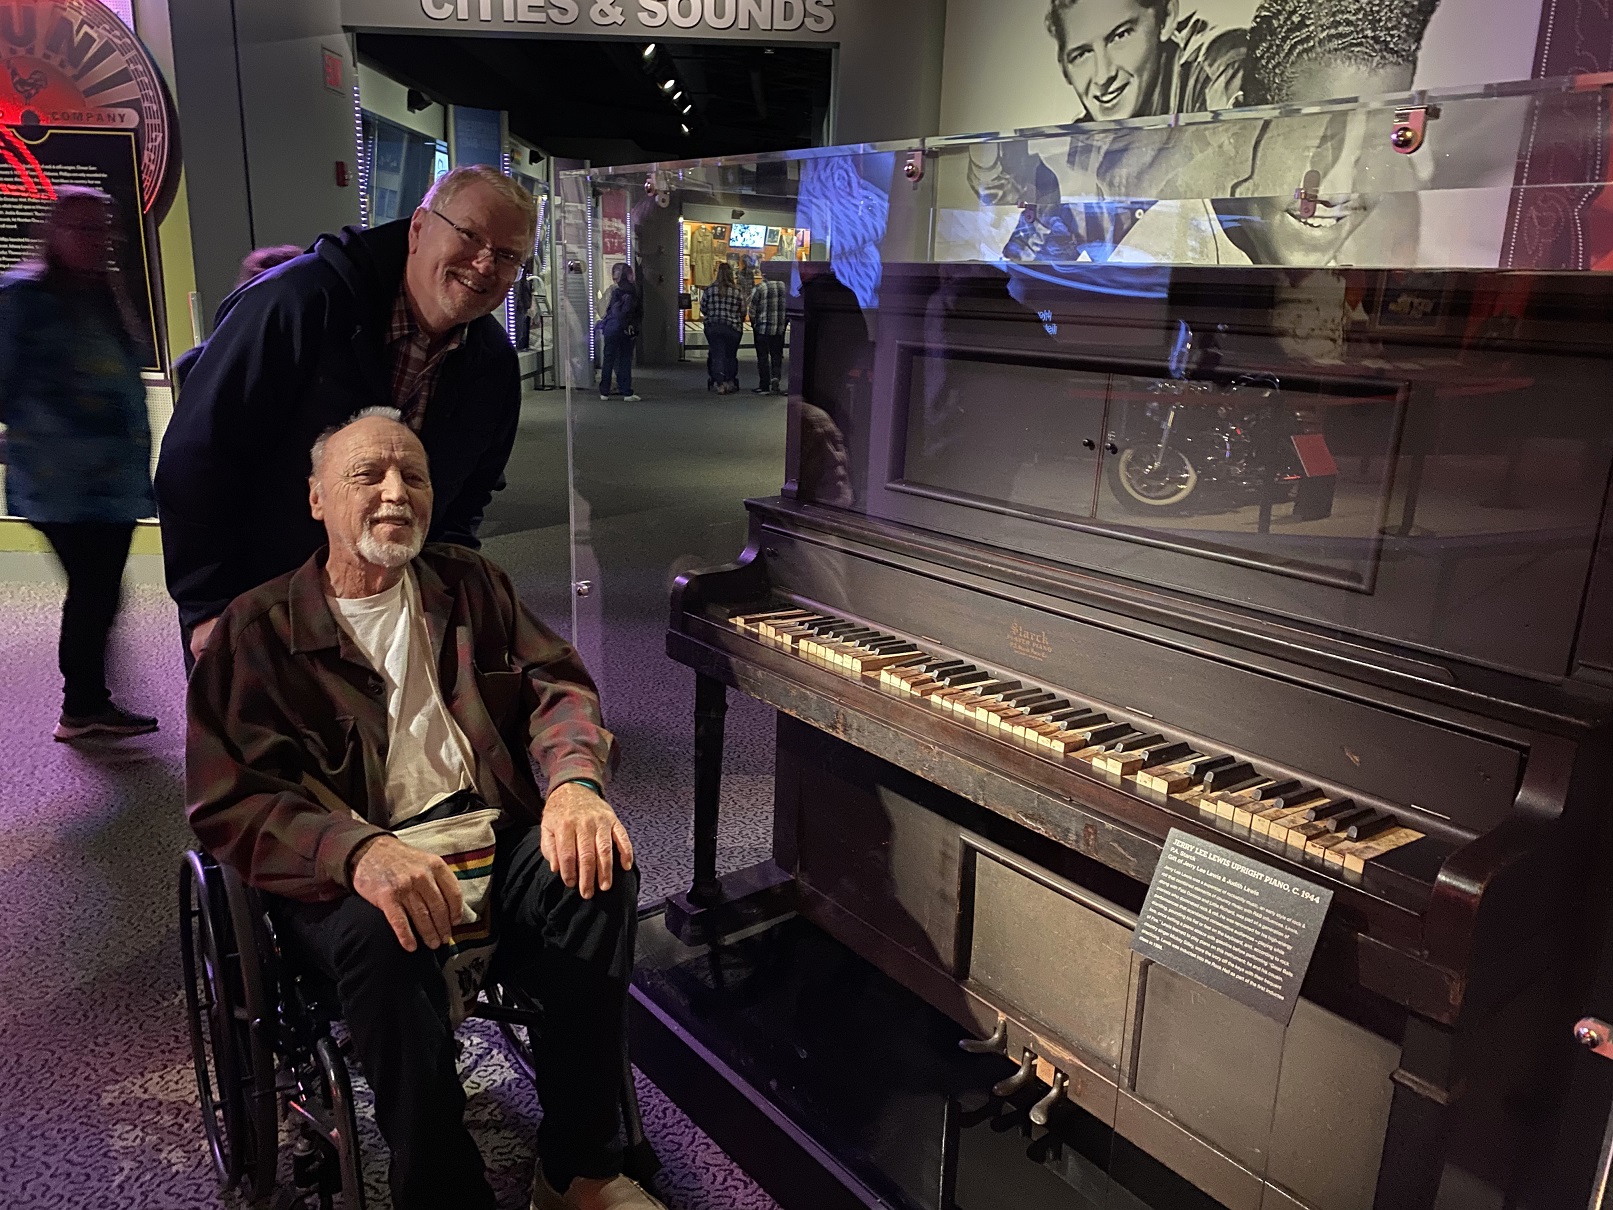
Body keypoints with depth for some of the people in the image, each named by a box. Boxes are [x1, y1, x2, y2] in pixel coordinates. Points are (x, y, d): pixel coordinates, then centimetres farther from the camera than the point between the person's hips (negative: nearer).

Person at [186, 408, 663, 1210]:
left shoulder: (470, 587, 15)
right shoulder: (256, 630, 3)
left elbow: (557, 684, 4)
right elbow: (226, 803, -7)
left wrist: (574, 782, -20)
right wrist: (360, 850, -28)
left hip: (492, 842, 3)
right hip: (345, 872, -3)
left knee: (598, 869, -26)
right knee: (379, 933, -36)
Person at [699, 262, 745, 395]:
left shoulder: (709, 290, -2)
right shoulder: (737, 292, -5)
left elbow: (703, 309, 5)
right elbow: (743, 312, 1)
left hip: (713, 328, 0)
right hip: (733, 329, 0)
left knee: (717, 355, 4)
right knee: (730, 356, 12)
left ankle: (719, 384, -3)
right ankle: (730, 383, 16)